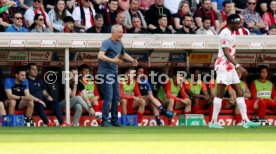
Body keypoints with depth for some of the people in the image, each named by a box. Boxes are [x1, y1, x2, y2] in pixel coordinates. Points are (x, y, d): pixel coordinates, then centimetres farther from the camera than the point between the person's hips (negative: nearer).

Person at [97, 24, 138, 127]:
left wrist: (132, 60, 15)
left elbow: (123, 54, 31)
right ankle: (104, 121, -6)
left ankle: (114, 120, 17)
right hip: (105, 73, -8)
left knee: (116, 97, 9)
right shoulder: (107, 43, -16)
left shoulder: (119, 43, 10)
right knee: (108, 97, -11)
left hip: (115, 73, 8)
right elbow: (100, 56, -32)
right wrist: (112, 60, -43)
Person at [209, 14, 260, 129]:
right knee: (220, 93, -8)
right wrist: (238, 66, -27)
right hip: (223, 66, -10)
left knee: (240, 92, 6)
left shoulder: (232, 33, 15)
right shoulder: (225, 33, -15)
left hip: (231, 67, 10)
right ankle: (213, 122, -6)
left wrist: (237, 67, 19)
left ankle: (245, 121, 5)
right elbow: (226, 53, -21)